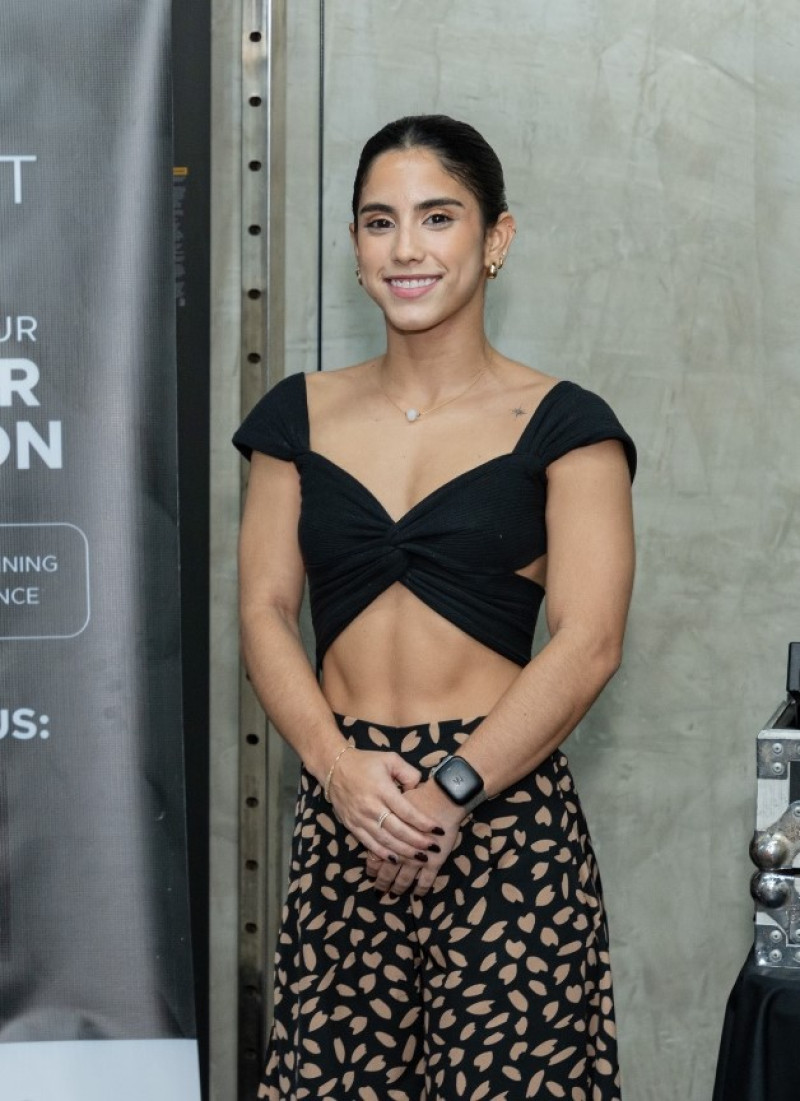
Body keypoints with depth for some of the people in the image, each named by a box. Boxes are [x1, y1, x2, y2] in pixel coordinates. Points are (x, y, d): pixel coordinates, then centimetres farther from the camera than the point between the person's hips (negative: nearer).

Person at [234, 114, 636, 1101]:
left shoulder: (562, 424, 1)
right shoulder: (302, 415, 11)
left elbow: (588, 642, -7)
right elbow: (265, 612, 5)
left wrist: (448, 793, -14)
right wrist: (340, 769, -11)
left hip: (506, 808, -3)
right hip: (341, 808, 3)